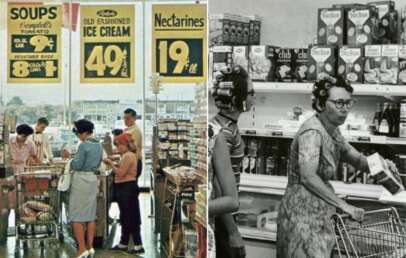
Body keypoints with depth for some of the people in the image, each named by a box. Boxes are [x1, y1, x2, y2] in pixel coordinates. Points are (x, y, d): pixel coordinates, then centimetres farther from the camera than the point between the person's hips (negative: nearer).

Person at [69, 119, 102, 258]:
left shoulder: (84, 145, -17)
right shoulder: (99, 145, 9)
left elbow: (77, 165, -16)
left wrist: (72, 161, 2)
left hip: (81, 180, -8)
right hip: (93, 179, 8)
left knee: (77, 216, -2)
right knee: (90, 215, 11)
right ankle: (90, 246, 13)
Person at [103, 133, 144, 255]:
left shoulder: (128, 156, -17)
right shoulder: (127, 155, 16)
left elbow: (121, 173, -21)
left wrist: (111, 163, -12)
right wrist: (113, 164, 5)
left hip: (128, 188, -11)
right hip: (124, 189, 11)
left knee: (131, 218, -7)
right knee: (125, 217, 16)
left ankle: (138, 245, -3)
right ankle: (123, 244, 25)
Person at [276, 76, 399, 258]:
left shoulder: (332, 131, 10)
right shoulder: (313, 132, -20)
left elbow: (355, 158, 15)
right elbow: (308, 178, -29)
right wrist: (344, 206, -27)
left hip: (317, 211, 9)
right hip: (303, 211, -9)